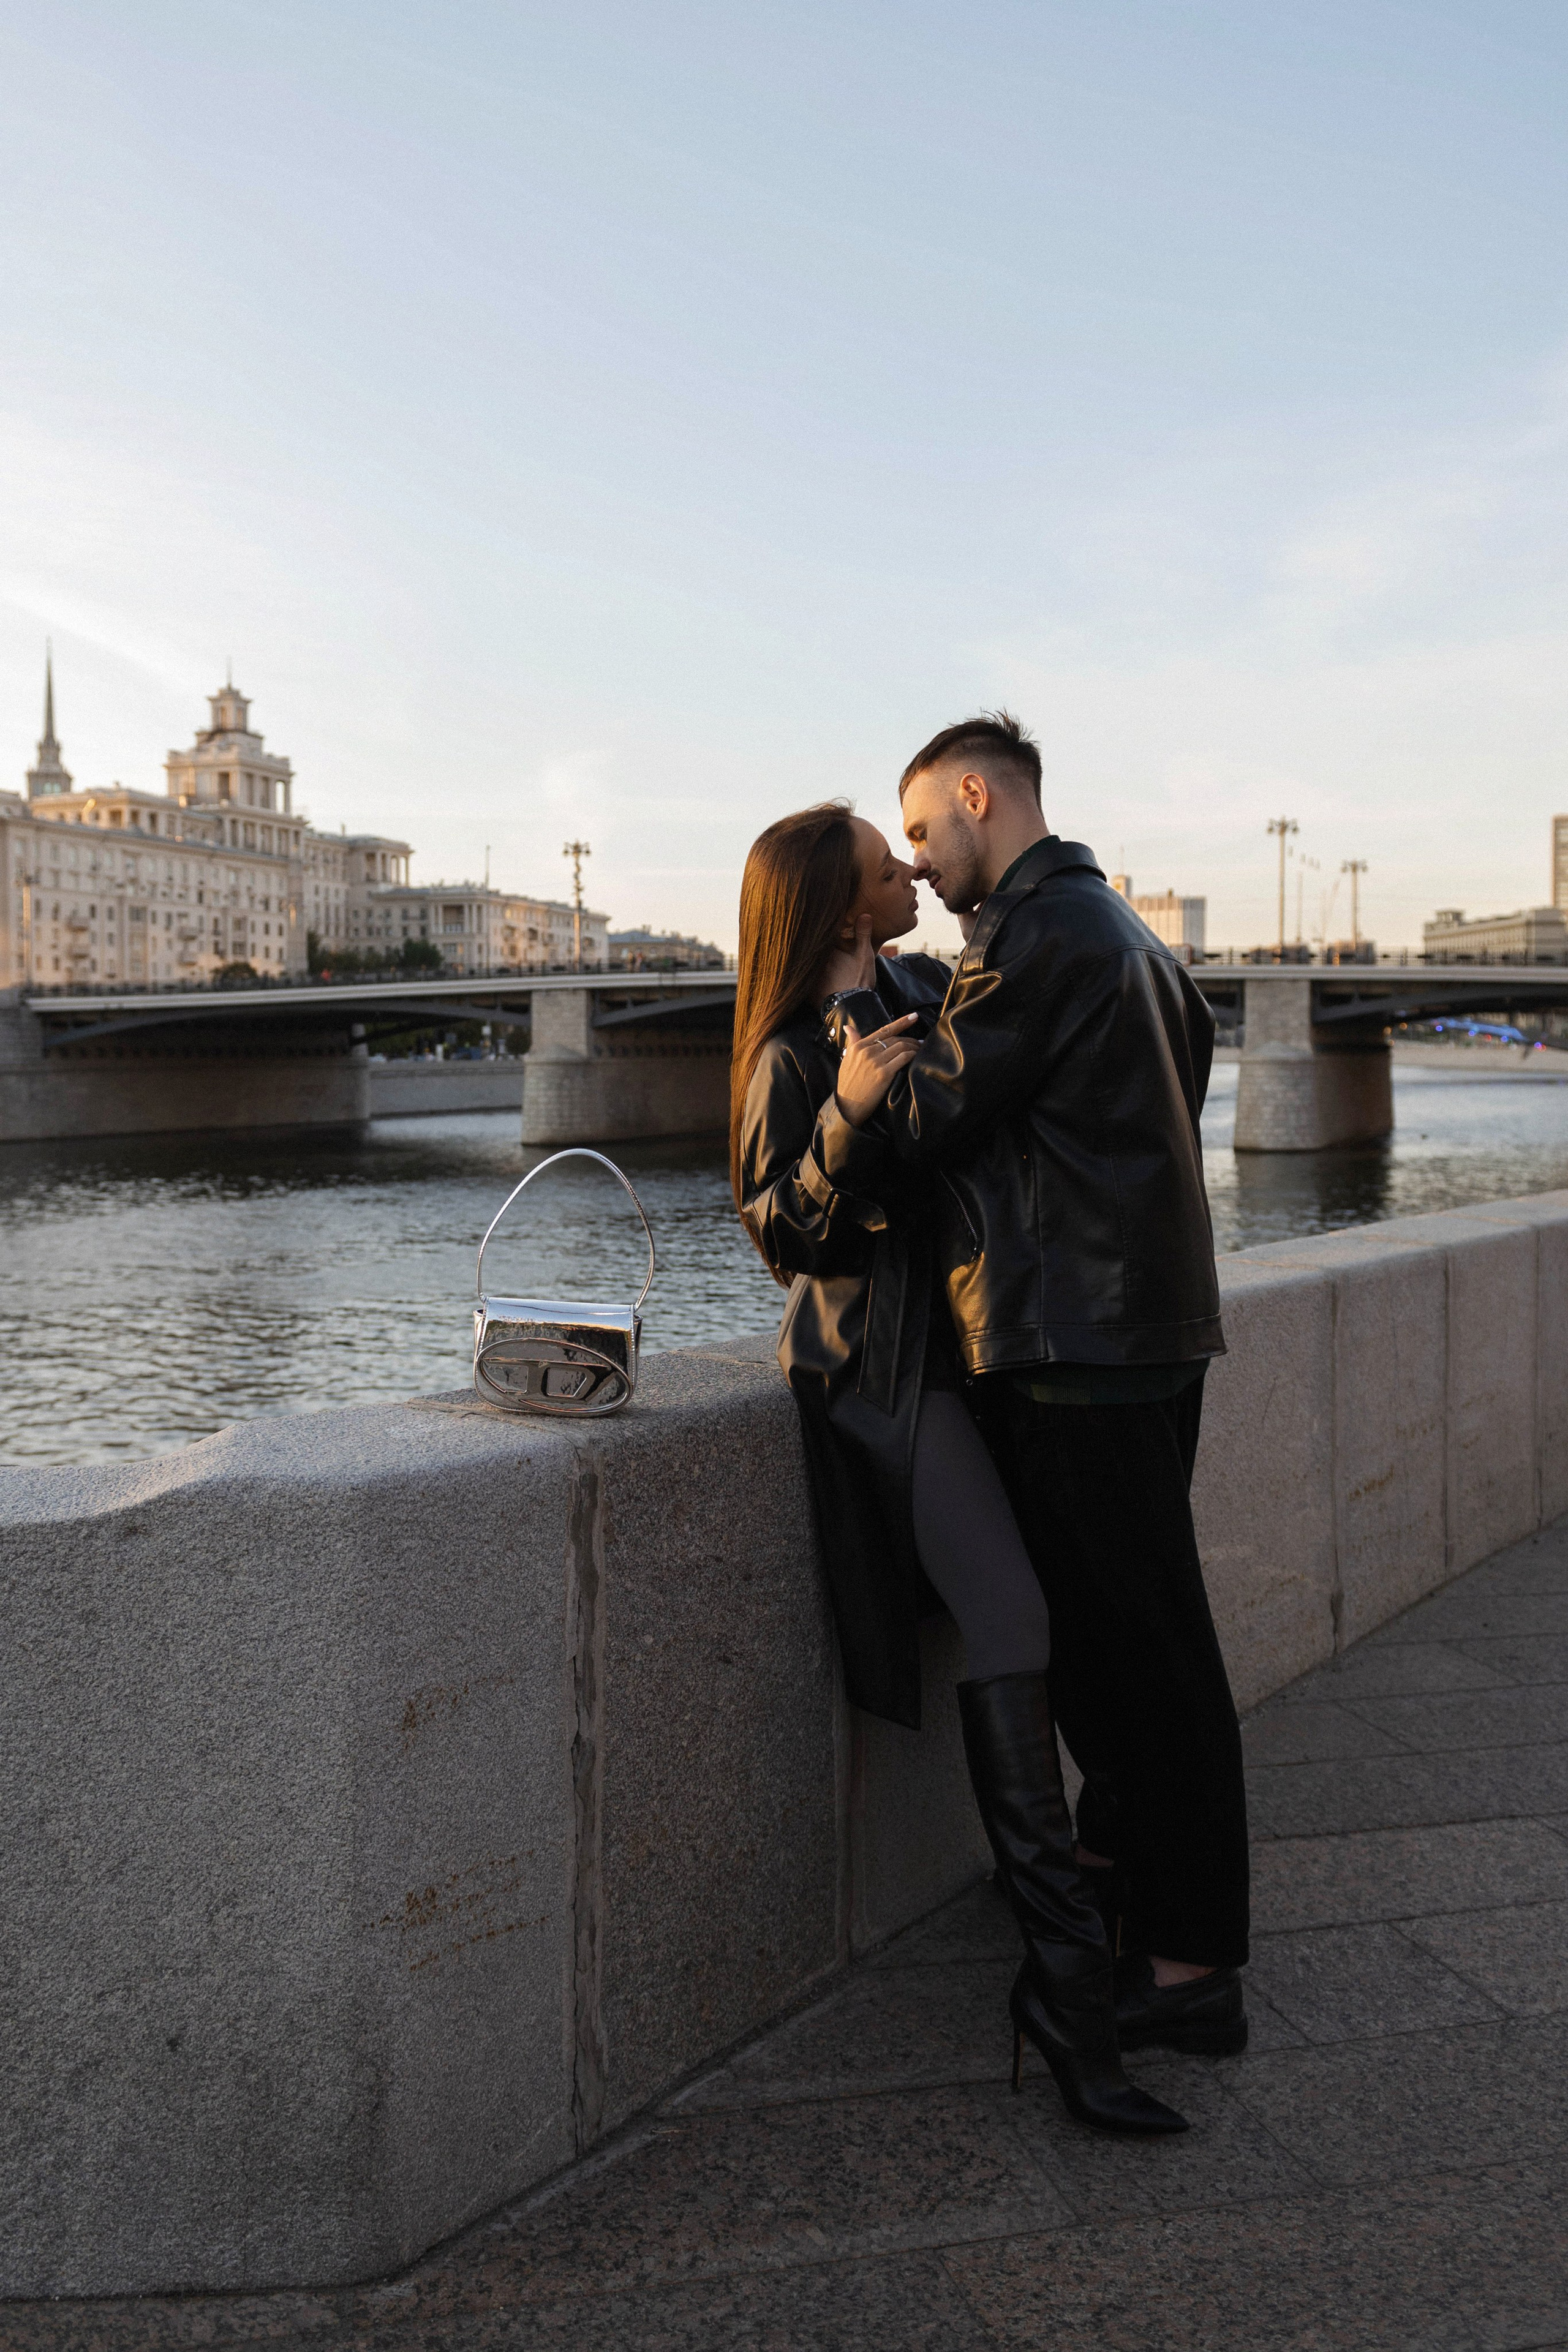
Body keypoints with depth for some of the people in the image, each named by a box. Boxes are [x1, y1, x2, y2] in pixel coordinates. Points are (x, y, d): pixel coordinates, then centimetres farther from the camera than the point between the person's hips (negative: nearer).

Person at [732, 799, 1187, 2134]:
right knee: (1012, 1630, -17)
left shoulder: (930, 989, 12)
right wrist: (843, 1116, -26)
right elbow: (781, 1238, -13)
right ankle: (1067, 1985, -10)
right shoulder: (794, 1056, -10)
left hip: (965, 1337, 8)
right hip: (882, 1363, -8)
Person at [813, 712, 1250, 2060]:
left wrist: (858, 1007, 1)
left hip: (1082, 1344, -10)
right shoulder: (1116, 926, 19)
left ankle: (1192, 1966, 7)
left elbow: (910, 1131, -16)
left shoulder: (1037, 936, -14)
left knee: (1144, 1644, -3)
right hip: (1148, 1325, 10)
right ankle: (1120, 1861, 35)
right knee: (1108, 1623, 20)